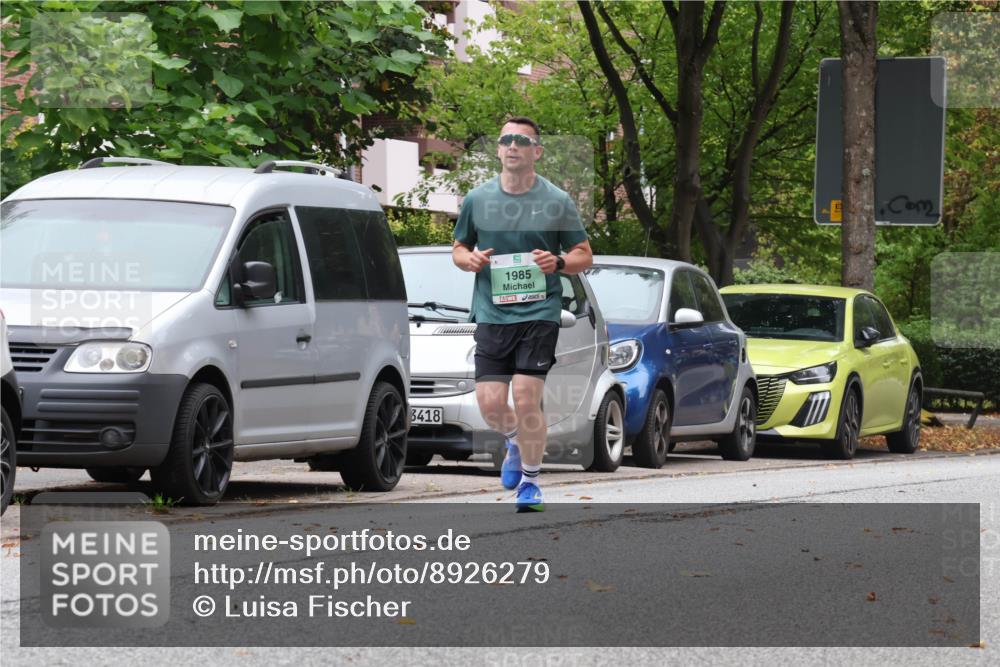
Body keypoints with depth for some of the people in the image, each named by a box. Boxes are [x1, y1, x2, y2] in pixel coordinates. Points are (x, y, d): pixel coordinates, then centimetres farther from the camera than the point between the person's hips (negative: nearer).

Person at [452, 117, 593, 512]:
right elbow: (458, 249, 19)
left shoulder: (557, 202, 2)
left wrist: (558, 262, -12)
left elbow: (584, 255, 9)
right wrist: (470, 260, -5)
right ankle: (515, 441, 31)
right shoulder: (477, 200, 7)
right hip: (491, 314, 2)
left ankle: (530, 482, 7)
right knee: (490, 404, -4)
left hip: (539, 313, -2)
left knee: (527, 401, -10)